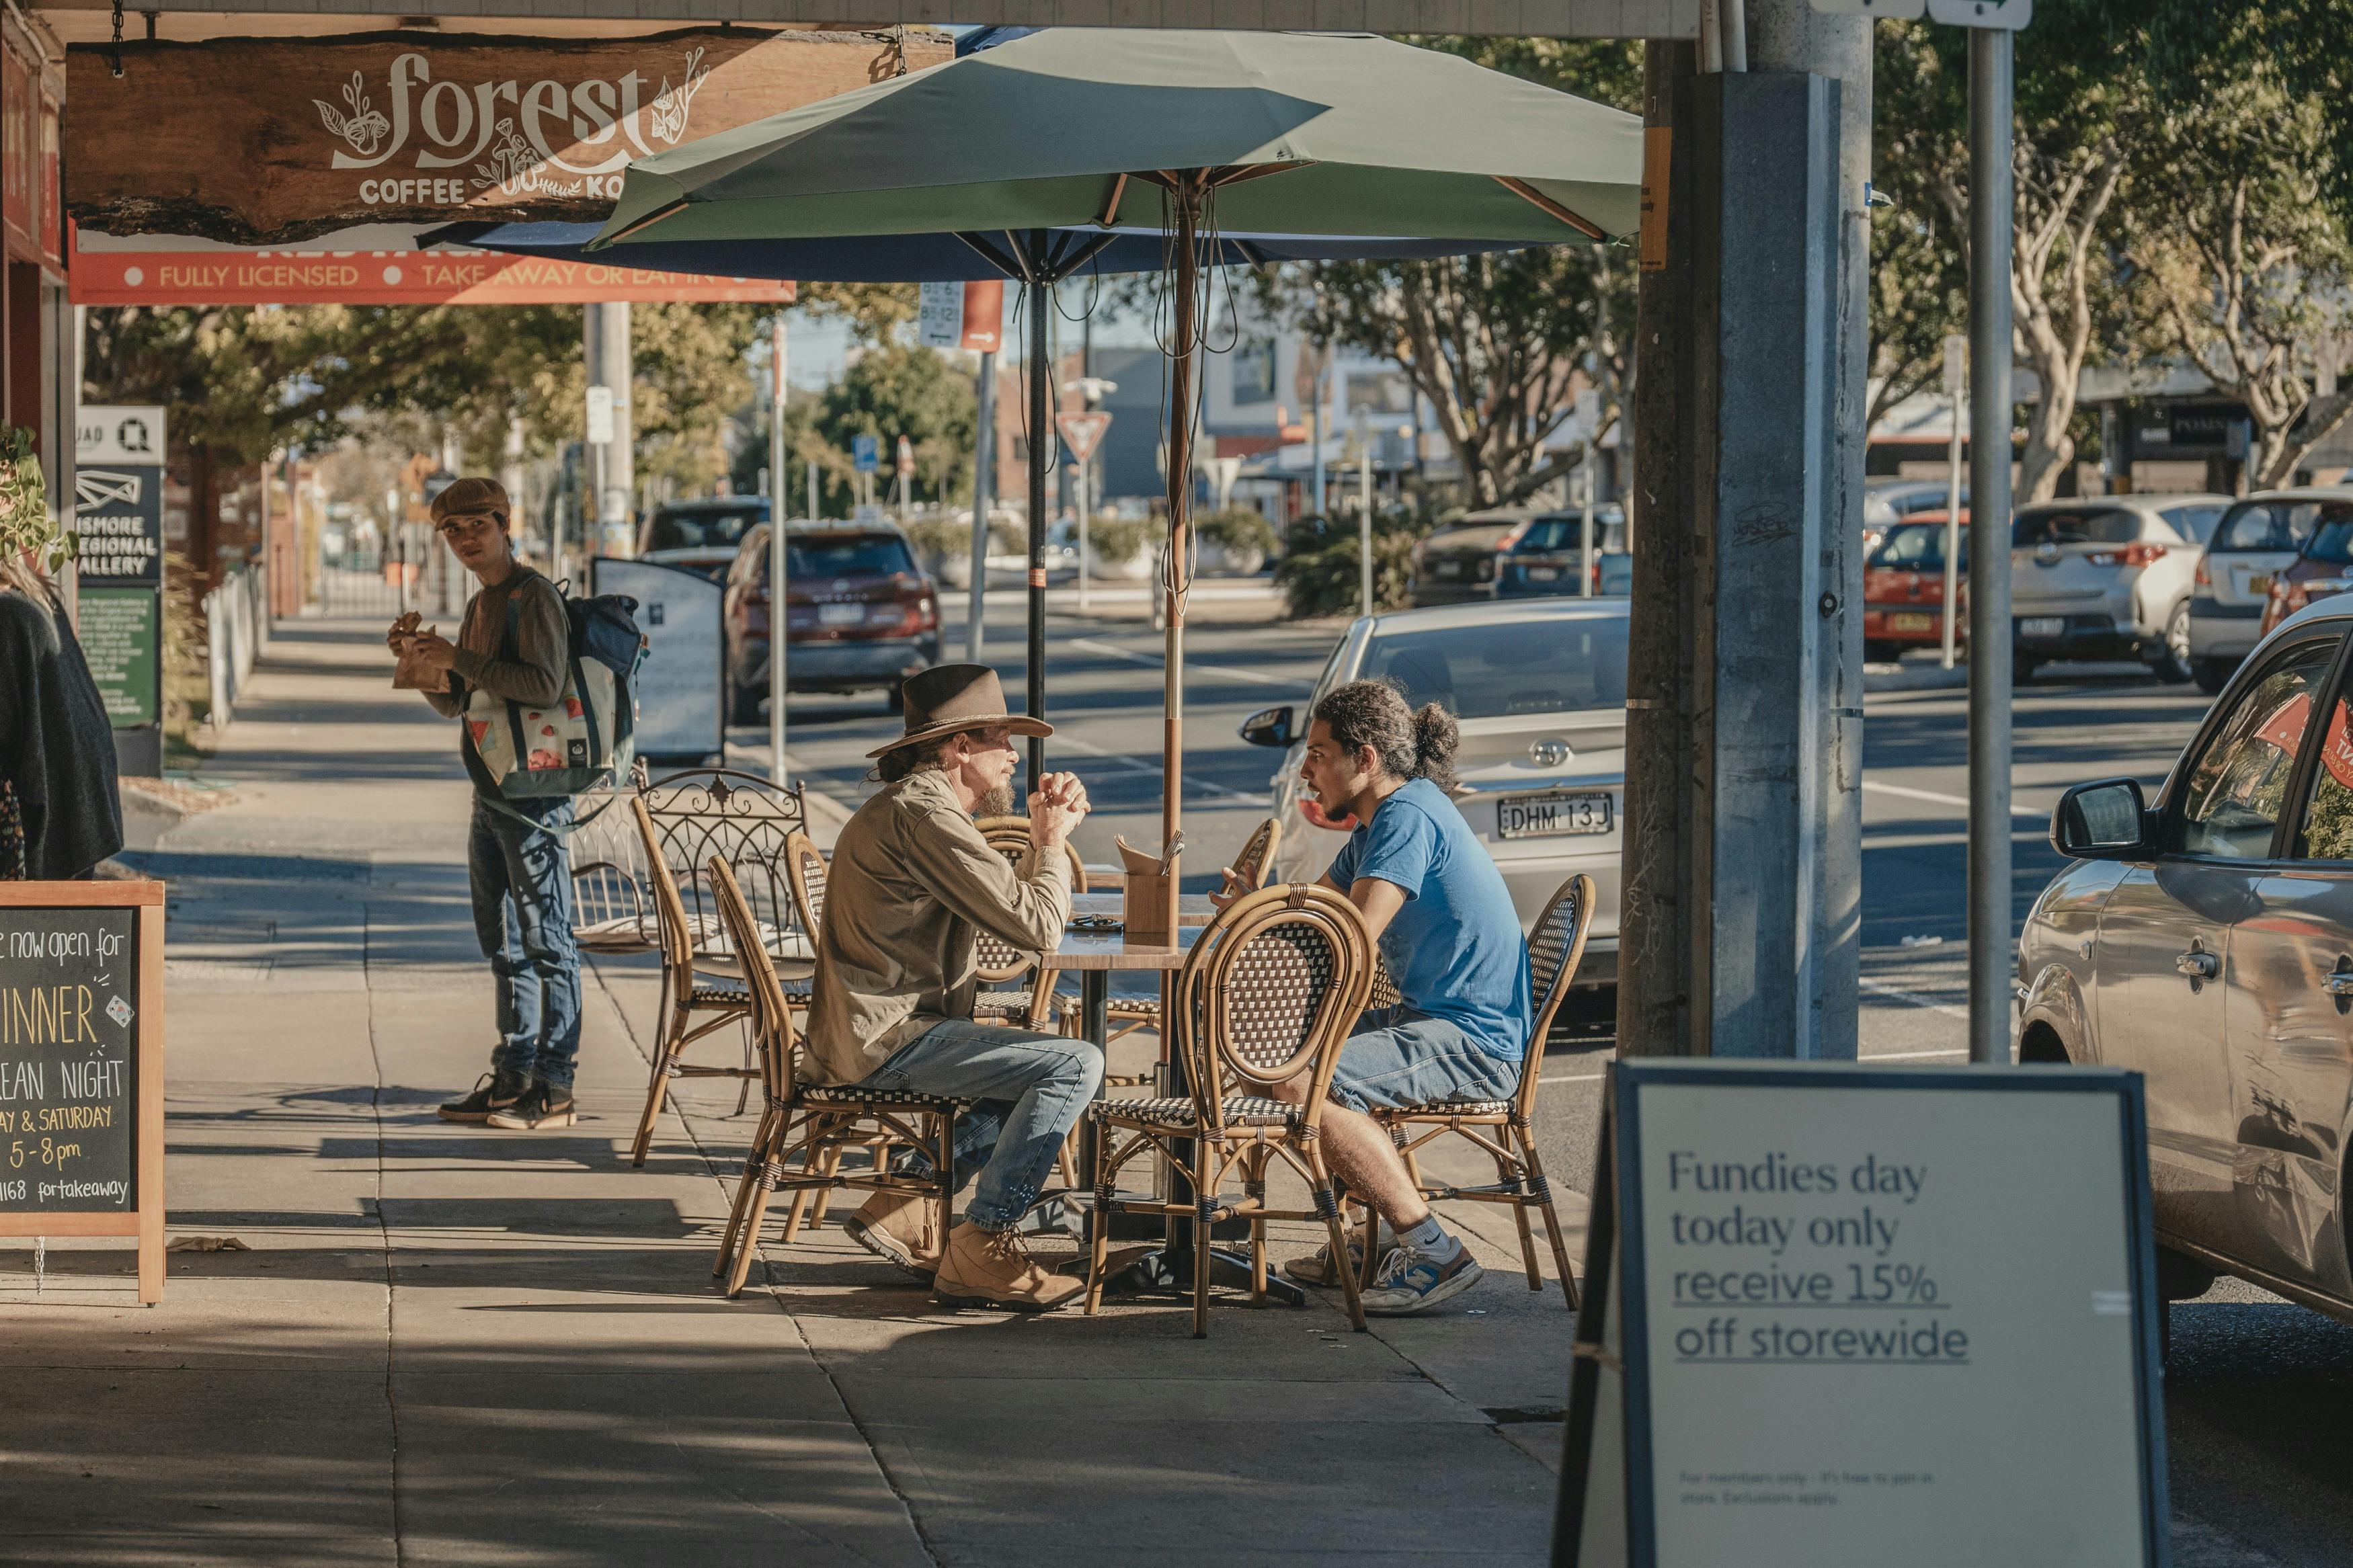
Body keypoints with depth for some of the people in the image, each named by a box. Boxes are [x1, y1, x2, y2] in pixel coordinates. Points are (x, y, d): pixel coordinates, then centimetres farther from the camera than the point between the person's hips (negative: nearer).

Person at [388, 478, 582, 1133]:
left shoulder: (533, 596, -10)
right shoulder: (480, 605, 18)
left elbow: (544, 685, -23)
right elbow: (454, 703, 23)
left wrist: (457, 659, -19)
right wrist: (420, 662, 4)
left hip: (535, 789, -10)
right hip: (491, 790, 10)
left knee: (546, 941, -7)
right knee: (504, 944, 14)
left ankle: (553, 1089, -7)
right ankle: (512, 1077, 20)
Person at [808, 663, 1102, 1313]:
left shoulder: (904, 807, 20)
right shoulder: (922, 814, -16)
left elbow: (1004, 907, 23)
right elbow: (1036, 928, -18)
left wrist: (1043, 839, 14)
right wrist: (1053, 841, -2)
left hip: (861, 1034, 11)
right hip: (885, 1038, -11)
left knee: (1042, 1070, 23)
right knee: (1075, 1066, -17)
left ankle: (906, 1197, 13)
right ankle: (982, 1249, -15)